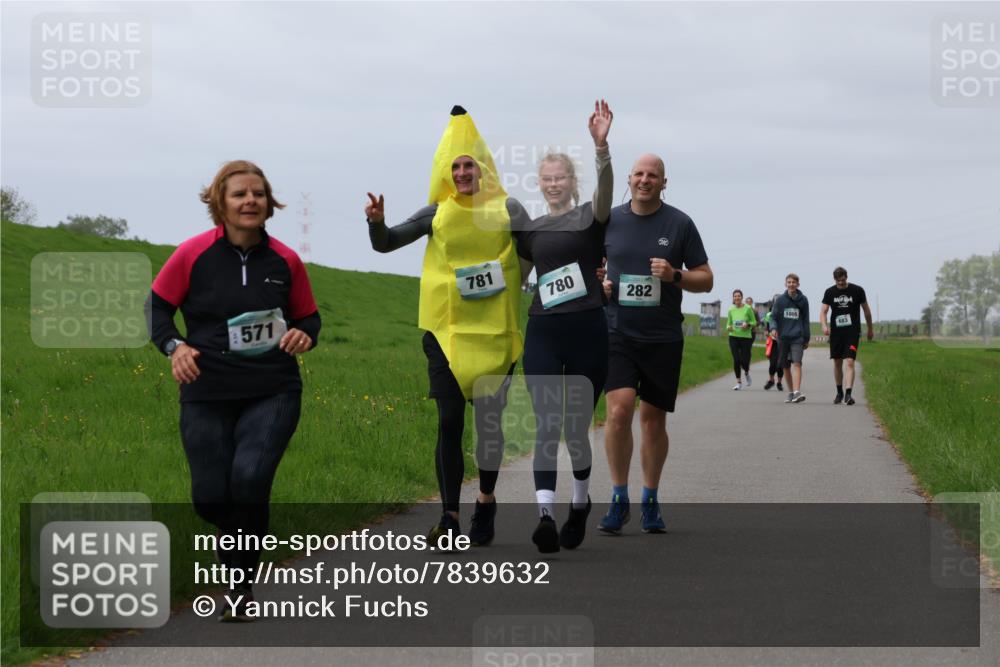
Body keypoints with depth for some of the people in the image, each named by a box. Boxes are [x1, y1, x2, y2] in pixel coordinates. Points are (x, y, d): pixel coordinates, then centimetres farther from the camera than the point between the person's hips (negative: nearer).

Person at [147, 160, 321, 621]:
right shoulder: (194, 254, -5)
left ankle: (241, 583, -5)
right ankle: (236, 533, 37)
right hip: (207, 395, 0)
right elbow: (158, 306, 5)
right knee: (210, 497, -2)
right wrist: (174, 345, -13)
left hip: (272, 393, 0)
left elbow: (308, 318, 14)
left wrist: (304, 335, -9)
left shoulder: (285, 261, 0)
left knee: (250, 477, -22)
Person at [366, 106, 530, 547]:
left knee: (489, 422, 2)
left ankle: (486, 502, 24)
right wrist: (377, 222, -14)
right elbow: (384, 244, 6)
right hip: (447, 330, 1)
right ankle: (449, 517, 0)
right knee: (449, 423, -3)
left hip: (495, 331, -1)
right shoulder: (437, 213, 6)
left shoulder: (507, 210, 3)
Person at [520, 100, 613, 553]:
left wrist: (601, 146, -38)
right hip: (542, 333, 3)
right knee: (546, 426, -9)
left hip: (586, 331, -3)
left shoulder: (590, 218, 1)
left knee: (576, 428, 6)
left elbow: (605, 189, -21)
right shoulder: (531, 230, 14)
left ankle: (580, 502, 29)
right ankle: (546, 515, -19)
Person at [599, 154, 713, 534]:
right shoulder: (609, 221, 5)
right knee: (619, 410, -16)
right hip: (618, 332, 0)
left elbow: (705, 279, 4)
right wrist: (598, 283, -2)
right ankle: (619, 499, -5)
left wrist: (675, 275, -15)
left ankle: (650, 502, 21)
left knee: (653, 418, 7)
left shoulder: (679, 224, 1)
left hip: (663, 337, 0)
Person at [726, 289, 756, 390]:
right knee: (736, 360, -4)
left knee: (744, 360, -3)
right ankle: (739, 382, 7)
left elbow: (754, 322, 2)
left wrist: (748, 325, -18)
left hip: (746, 337, -2)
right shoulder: (731, 310, 3)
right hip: (734, 337, 2)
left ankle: (747, 373, 33)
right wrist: (728, 327, -11)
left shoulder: (748, 308, -5)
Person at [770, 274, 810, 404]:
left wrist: (807, 338, 12)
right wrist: (773, 328, -18)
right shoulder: (780, 300, 3)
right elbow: (773, 316, 3)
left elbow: (806, 320, 11)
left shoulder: (803, 300, 5)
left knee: (797, 363, -17)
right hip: (783, 337, 2)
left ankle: (797, 392, -28)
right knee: (786, 366, 9)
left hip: (798, 338, -2)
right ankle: (791, 392, 22)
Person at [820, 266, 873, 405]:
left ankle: (848, 394, -23)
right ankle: (839, 392, 27)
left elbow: (866, 310, 10)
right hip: (836, 332, 3)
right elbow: (823, 311, -2)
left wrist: (870, 329, 17)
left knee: (849, 362, -15)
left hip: (852, 332, -3)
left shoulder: (857, 290, -2)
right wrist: (824, 325, -22)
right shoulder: (830, 292, 3)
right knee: (837, 363, 11)